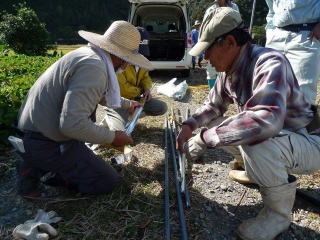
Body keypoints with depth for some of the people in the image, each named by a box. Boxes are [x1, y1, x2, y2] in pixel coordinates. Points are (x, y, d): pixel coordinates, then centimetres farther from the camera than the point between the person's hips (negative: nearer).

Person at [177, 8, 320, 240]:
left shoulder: (270, 63, -29)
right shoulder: (229, 70, -4)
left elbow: (265, 121, -45)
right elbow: (214, 105, 10)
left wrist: (205, 138, -38)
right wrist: (189, 125, -8)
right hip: (273, 135, 8)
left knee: (255, 142, -37)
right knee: (213, 125, 3)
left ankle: (279, 212, -9)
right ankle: (258, 169, 18)